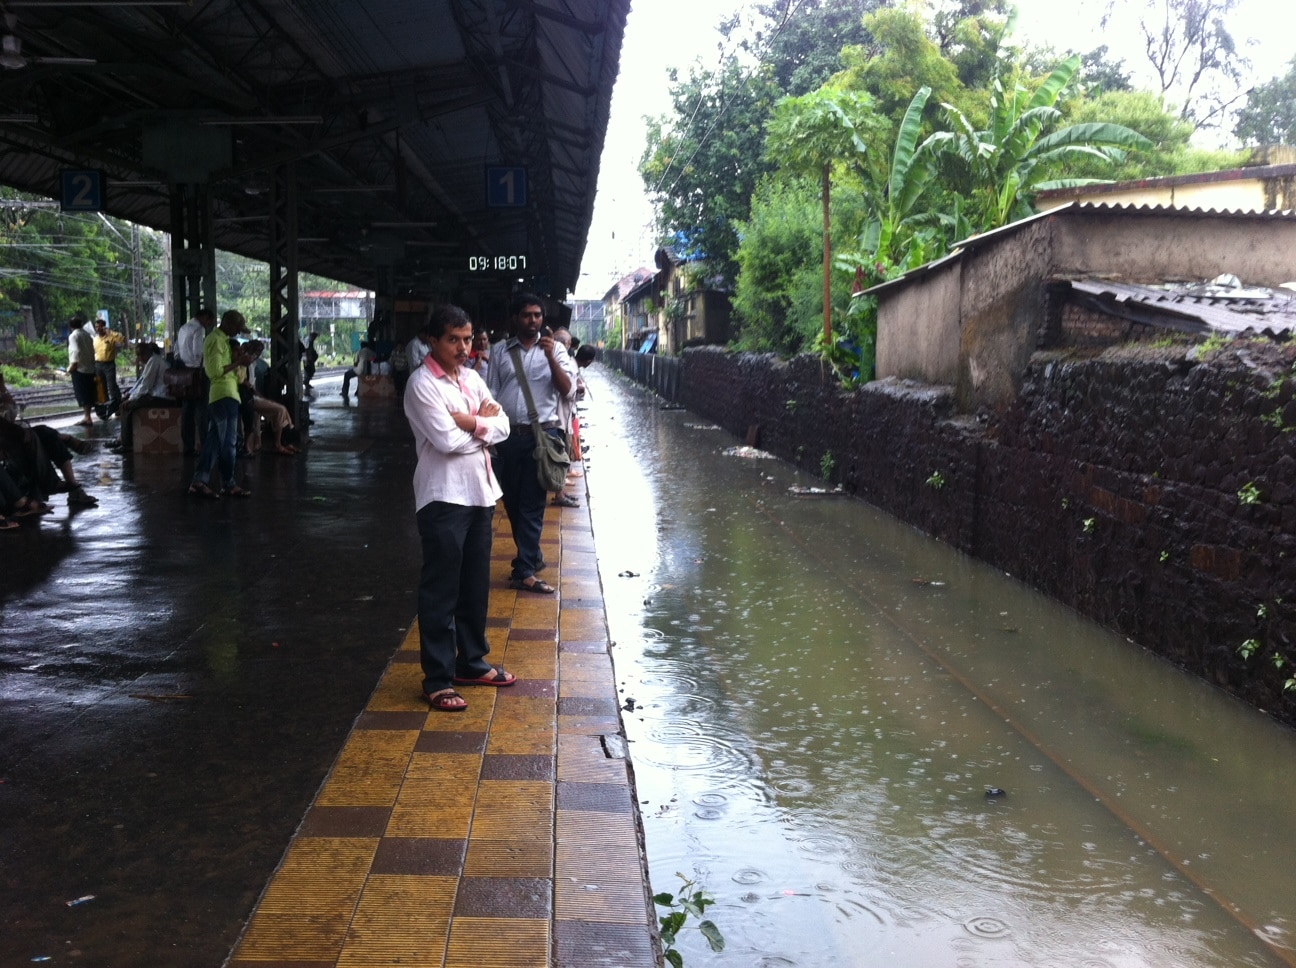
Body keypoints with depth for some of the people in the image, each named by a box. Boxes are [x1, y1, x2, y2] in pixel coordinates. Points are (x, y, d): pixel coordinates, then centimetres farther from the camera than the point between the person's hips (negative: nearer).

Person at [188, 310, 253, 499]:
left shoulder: (219, 339, 20)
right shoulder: (217, 340, -13)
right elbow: (215, 370, -21)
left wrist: (235, 360, 11)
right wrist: (236, 363, -13)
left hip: (217, 397, 10)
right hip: (224, 396, -10)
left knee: (214, 440, 10)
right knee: (229, 442, -3)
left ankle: (199, 480, 8)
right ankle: (228, 484, 3)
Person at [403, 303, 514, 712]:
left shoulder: (471, 378, 12)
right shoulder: (422, 384, -11)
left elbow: (502, 426, 4)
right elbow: (447, 440, -20)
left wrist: (471, 424, -13)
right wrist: (483, 421, -5)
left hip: (478, 492, 8)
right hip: (443, 497, -8)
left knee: (476, 585, 16)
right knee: (441, 590, 0)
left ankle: (472, 661, 30)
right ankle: (438, 678, 7)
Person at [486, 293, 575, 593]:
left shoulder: (554, 349, 4)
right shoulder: (500, 350, 8)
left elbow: (567, 389, -6)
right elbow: (491, 393, 9)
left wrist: (550, 356, -18)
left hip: (541, 434, -2)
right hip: (507, 435, 2)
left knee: (532, 504, -2)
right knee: (512, 501, 11)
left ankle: (524, 571, 2)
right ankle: (532, 556, 30)